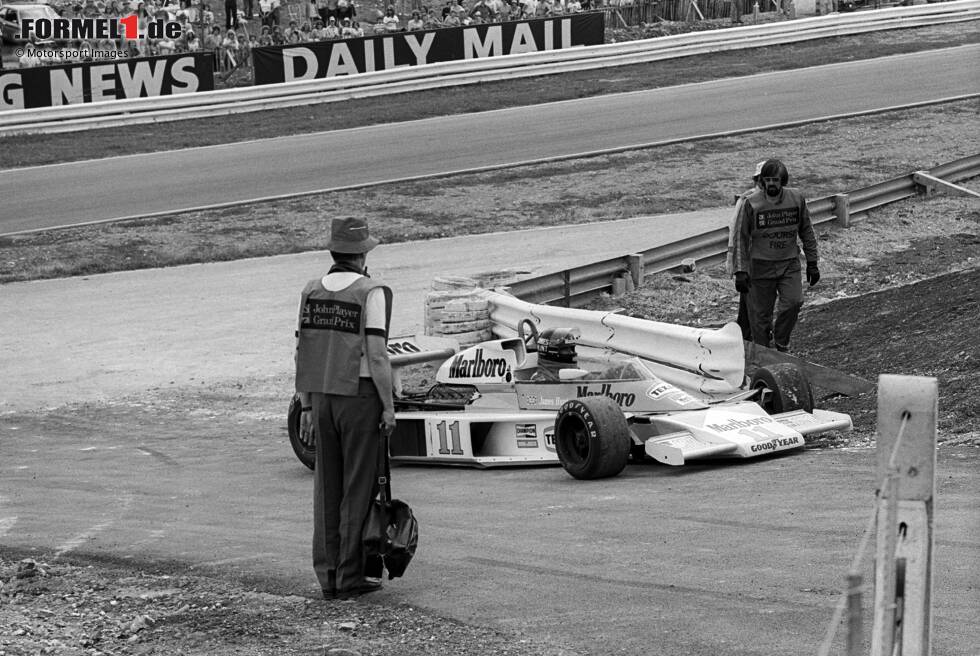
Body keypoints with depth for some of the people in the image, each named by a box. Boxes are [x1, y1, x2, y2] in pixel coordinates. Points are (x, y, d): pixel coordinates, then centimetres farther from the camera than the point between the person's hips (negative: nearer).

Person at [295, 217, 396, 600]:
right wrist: (389, 405, -9)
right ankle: (351, 576, 3)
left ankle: (328, 575, 12)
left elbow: (302, 352, 8)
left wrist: (306, 404, 15)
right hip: (360, 395, -6)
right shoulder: (371, 292, -11)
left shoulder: (311, 292, 6)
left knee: (327, 487, 10)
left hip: (323, 396, 6)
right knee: (359, 487, 1)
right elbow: (376, 353, -16)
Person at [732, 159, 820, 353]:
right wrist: (740, 271, -8)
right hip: (761, 266, -2)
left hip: (790, 264, 2)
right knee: (760, 314, 1)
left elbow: (806, 232, 11)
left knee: (794, 302, -18)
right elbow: (741, 238, -3)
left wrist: (812, 263, 10)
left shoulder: (796, 198, -1)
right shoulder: (752, 203, -9)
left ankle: (781, 340, 6)